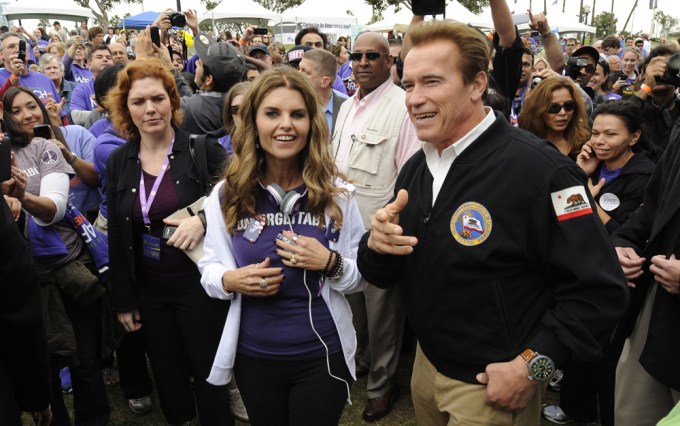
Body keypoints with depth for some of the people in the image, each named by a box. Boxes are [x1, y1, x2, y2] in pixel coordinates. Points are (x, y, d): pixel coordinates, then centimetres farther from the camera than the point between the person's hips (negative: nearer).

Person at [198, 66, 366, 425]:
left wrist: (330, 263, -21)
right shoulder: (227, 194, -7)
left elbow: (363, 276, -1)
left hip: (323, 356, -1)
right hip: (253, 355, 2)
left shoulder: (337, 193, -8)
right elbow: (209, 268, 2)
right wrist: (231, 280, -19)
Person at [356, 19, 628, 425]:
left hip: (493, 387, -6)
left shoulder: (538, 168, -22)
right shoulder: (415, 168, 0)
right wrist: (376, 244, -15)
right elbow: (382, 275, 6)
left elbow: (599, 289, -20)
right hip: (426, 365, 7)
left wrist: (532, 366, -20)